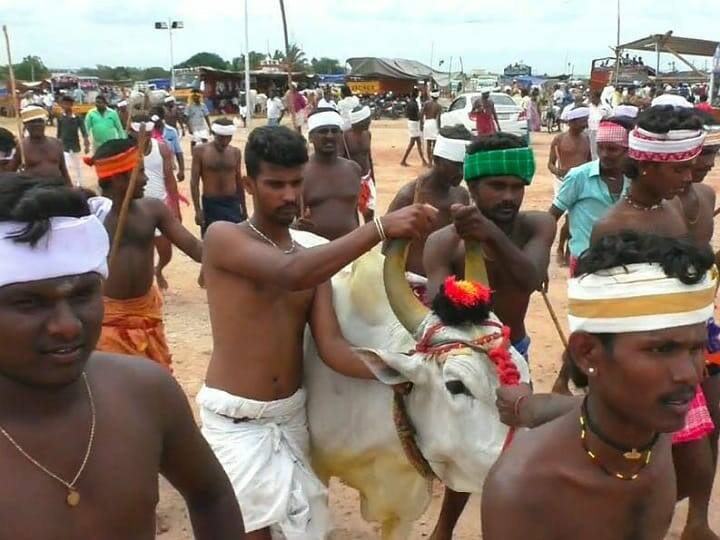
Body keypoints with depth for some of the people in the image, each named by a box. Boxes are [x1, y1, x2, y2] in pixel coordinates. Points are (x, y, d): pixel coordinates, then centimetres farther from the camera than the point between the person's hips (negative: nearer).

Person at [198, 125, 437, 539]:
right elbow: (290, 274, -30)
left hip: (292, 414, 6)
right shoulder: (223, 237, -11)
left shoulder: (313, 260, 7)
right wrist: (380, 228, -35)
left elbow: (332, 347, -3)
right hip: (235, 419, -5)